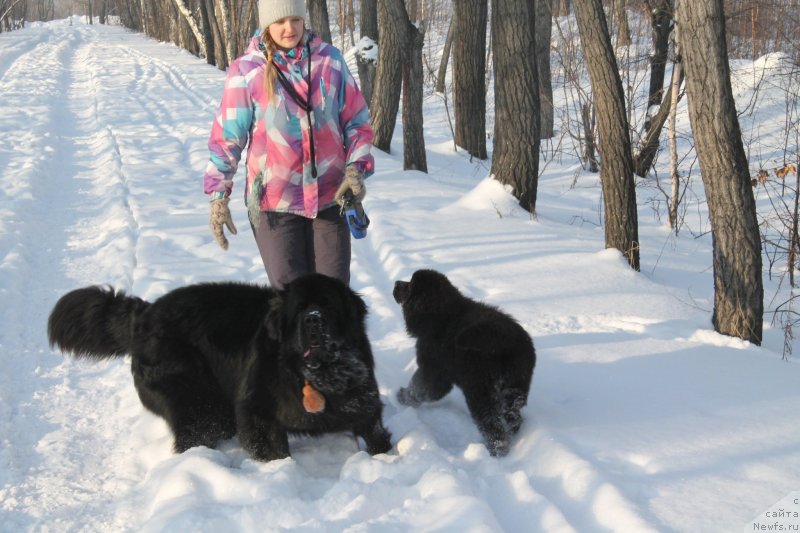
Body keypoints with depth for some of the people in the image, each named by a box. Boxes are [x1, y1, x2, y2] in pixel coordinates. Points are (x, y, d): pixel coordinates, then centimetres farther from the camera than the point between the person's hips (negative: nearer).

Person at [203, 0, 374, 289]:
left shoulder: (330, 59, 0)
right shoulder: (246, 70, -6)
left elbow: (356, 121, 6)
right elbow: (226, 137, -1)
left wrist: (355, 169, -7)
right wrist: (218, 195, -3)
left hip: (329, 198, 2)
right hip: (274, 201, -2)